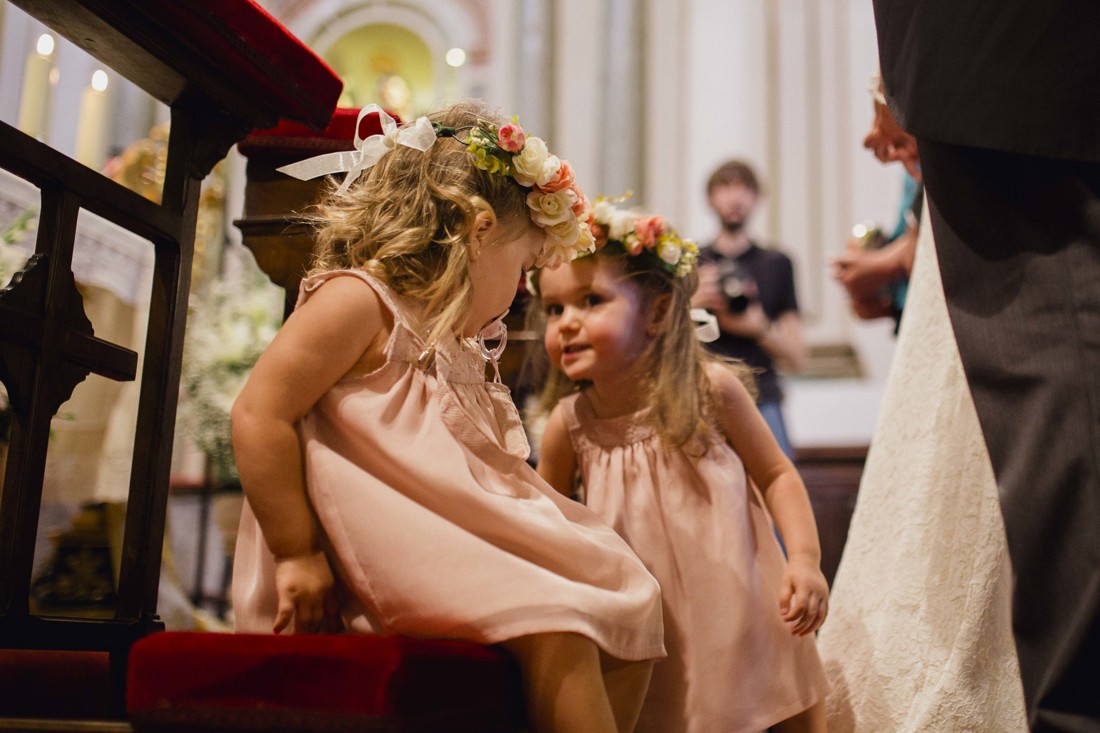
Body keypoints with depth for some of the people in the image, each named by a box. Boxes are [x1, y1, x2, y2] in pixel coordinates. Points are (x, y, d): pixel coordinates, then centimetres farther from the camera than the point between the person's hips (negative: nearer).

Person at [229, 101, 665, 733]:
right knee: (553, 630, -25)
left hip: (464, 534, 10)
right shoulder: (356, 301, -8)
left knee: (629, 603, 6)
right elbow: (259, 415, -17)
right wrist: (296, 556, -18)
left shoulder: (451, 344, 22)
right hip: (393, 540, -10)